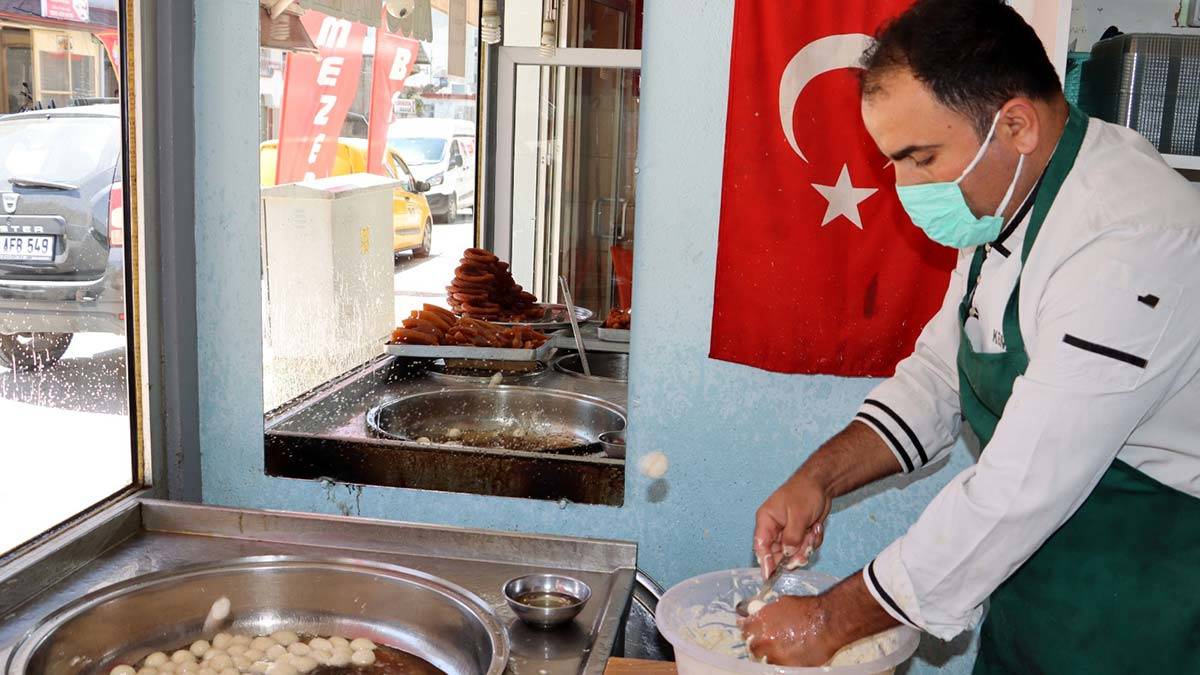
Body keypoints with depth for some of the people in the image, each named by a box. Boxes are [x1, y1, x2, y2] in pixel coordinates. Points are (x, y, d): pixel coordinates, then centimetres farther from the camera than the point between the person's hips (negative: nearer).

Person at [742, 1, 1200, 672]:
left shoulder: (1131, 245, -30)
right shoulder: (1005, 204, 0)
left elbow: (1020, 493, -31)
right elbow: (939, 373, 9)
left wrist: (832, 620, -22)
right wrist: (820, 477, -6)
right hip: (1029, 584, 7)